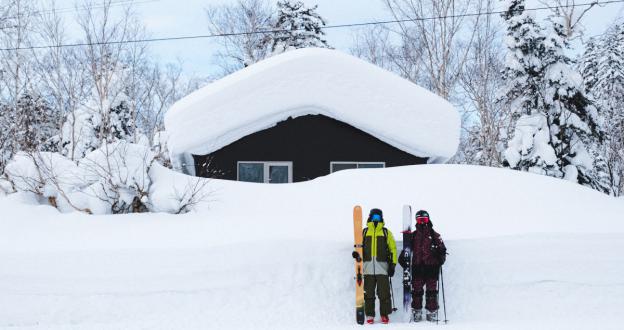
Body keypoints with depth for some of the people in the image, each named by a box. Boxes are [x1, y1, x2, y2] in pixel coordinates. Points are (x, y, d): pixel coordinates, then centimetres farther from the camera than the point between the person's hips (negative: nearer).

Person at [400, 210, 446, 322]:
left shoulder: (434, 235, 8)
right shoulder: (413, 235, 13)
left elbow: (442, 249, 7)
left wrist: (441, 257, -9)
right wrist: (403, 258, 5)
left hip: (432, 266, -1)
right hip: (417, 267, 1)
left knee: (431, 291, 1)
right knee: (416, 290, 2)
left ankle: (432, 312, 7)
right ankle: (416, 312, 9)